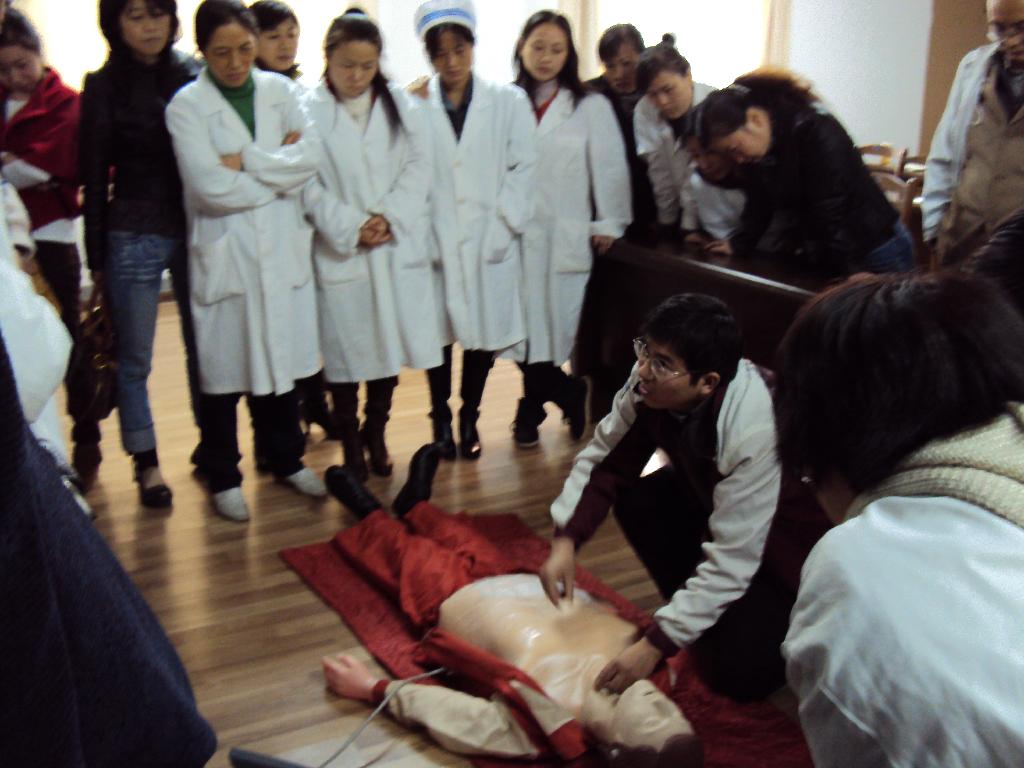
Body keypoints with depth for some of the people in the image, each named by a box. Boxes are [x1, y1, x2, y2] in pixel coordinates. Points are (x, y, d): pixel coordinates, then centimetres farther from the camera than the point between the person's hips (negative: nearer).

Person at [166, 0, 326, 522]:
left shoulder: (280, 91, 6)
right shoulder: (186, 105, -5)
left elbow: (310, 157, -7)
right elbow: (210, 187, -16)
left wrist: (246, 161, -13)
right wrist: (280, 172, -7)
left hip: (282, 249, 3)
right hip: (224, 253, -3)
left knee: (282, 357, 12)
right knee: (223, 371, 5)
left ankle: (286, 459, 31)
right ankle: (223, 477, 21)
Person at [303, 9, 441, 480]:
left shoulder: (400, 105, 7)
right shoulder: (309, 110, -4)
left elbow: (419, 166, 2)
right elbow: (308, 185, -7)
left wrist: (389, 217, -10)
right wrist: (352, 227, -14)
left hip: (397, 245, 3)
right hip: (339, 250, -3)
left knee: (391, 342, 9)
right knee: (346, 349, 3)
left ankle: (375, 434, 27)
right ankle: (349, 441, 20)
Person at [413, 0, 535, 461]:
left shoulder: (508, 102, 3)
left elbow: (524, 168, 2)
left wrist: (503, 228, -6)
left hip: (490, 243, 1)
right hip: (434, 244, -1)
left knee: (487, 331, 6)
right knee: (438, 332, 5)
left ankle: (469, 417, 25)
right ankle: (441, 418, 24)